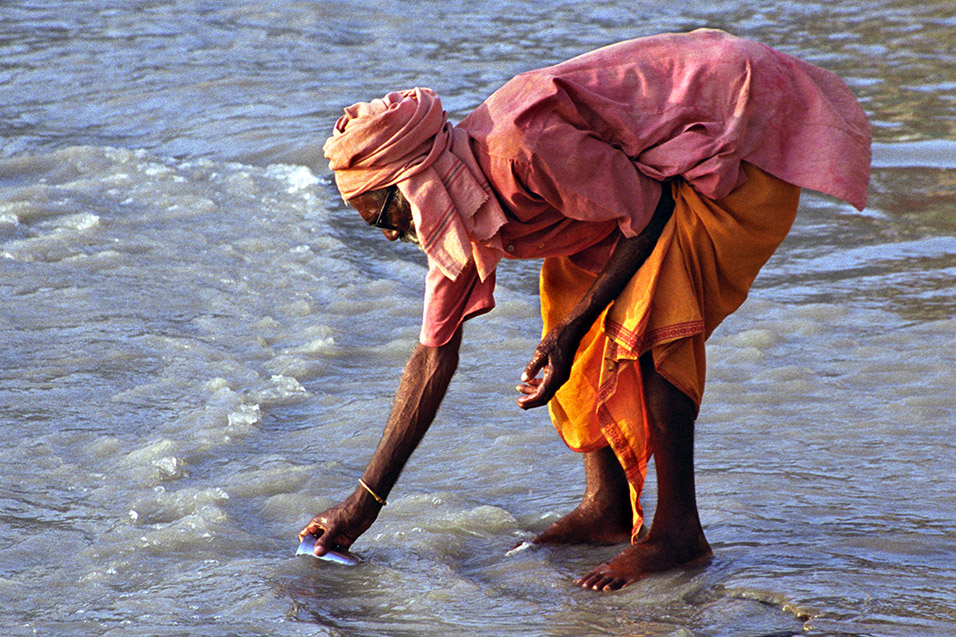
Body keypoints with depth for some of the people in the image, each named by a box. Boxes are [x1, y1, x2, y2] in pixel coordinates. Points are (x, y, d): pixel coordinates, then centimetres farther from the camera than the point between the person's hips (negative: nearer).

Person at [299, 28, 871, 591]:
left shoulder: (523, 144, -30)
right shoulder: (455, 209, 0)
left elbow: (648, 216, -21)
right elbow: (435, 353, 6)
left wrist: (572, 329, -17)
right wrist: (366, 501, 8)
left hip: (754, 137, -9)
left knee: (644, 317, -20)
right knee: (570, 287, 7)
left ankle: (678, 528, -10)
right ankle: (608, 505, 12)